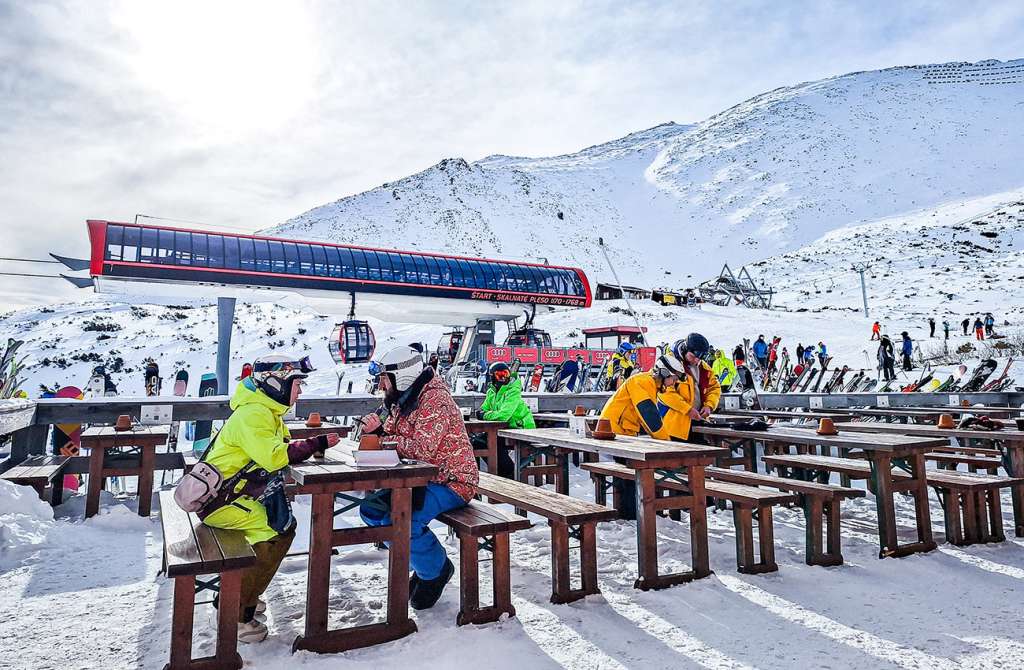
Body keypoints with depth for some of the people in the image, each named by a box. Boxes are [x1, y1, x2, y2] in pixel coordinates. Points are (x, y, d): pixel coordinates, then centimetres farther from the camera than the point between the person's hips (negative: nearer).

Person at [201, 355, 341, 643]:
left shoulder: (267, 412, 11)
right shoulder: (252, 415, -22)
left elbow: (282, 448, 7)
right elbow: (273, 456, -33)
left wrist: (317, 444, -9)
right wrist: (317, 444, -27)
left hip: (234, 492, 10)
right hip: (218, 499, -10)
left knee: (285, 528, 8)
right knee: (273, 534, -18)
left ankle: (244, 594, 21)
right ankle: (237, 615, -8)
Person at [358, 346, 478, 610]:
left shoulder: (435, 400, -21)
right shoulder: (403, 400, 9)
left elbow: (421, 450, -29)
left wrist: (382, 434, -19)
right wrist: (374, 427, -9)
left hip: (452, 482, -10)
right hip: (421, 479, 10)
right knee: (371, 510, 2)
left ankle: (436, 570, 3)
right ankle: (421, 562, 15)